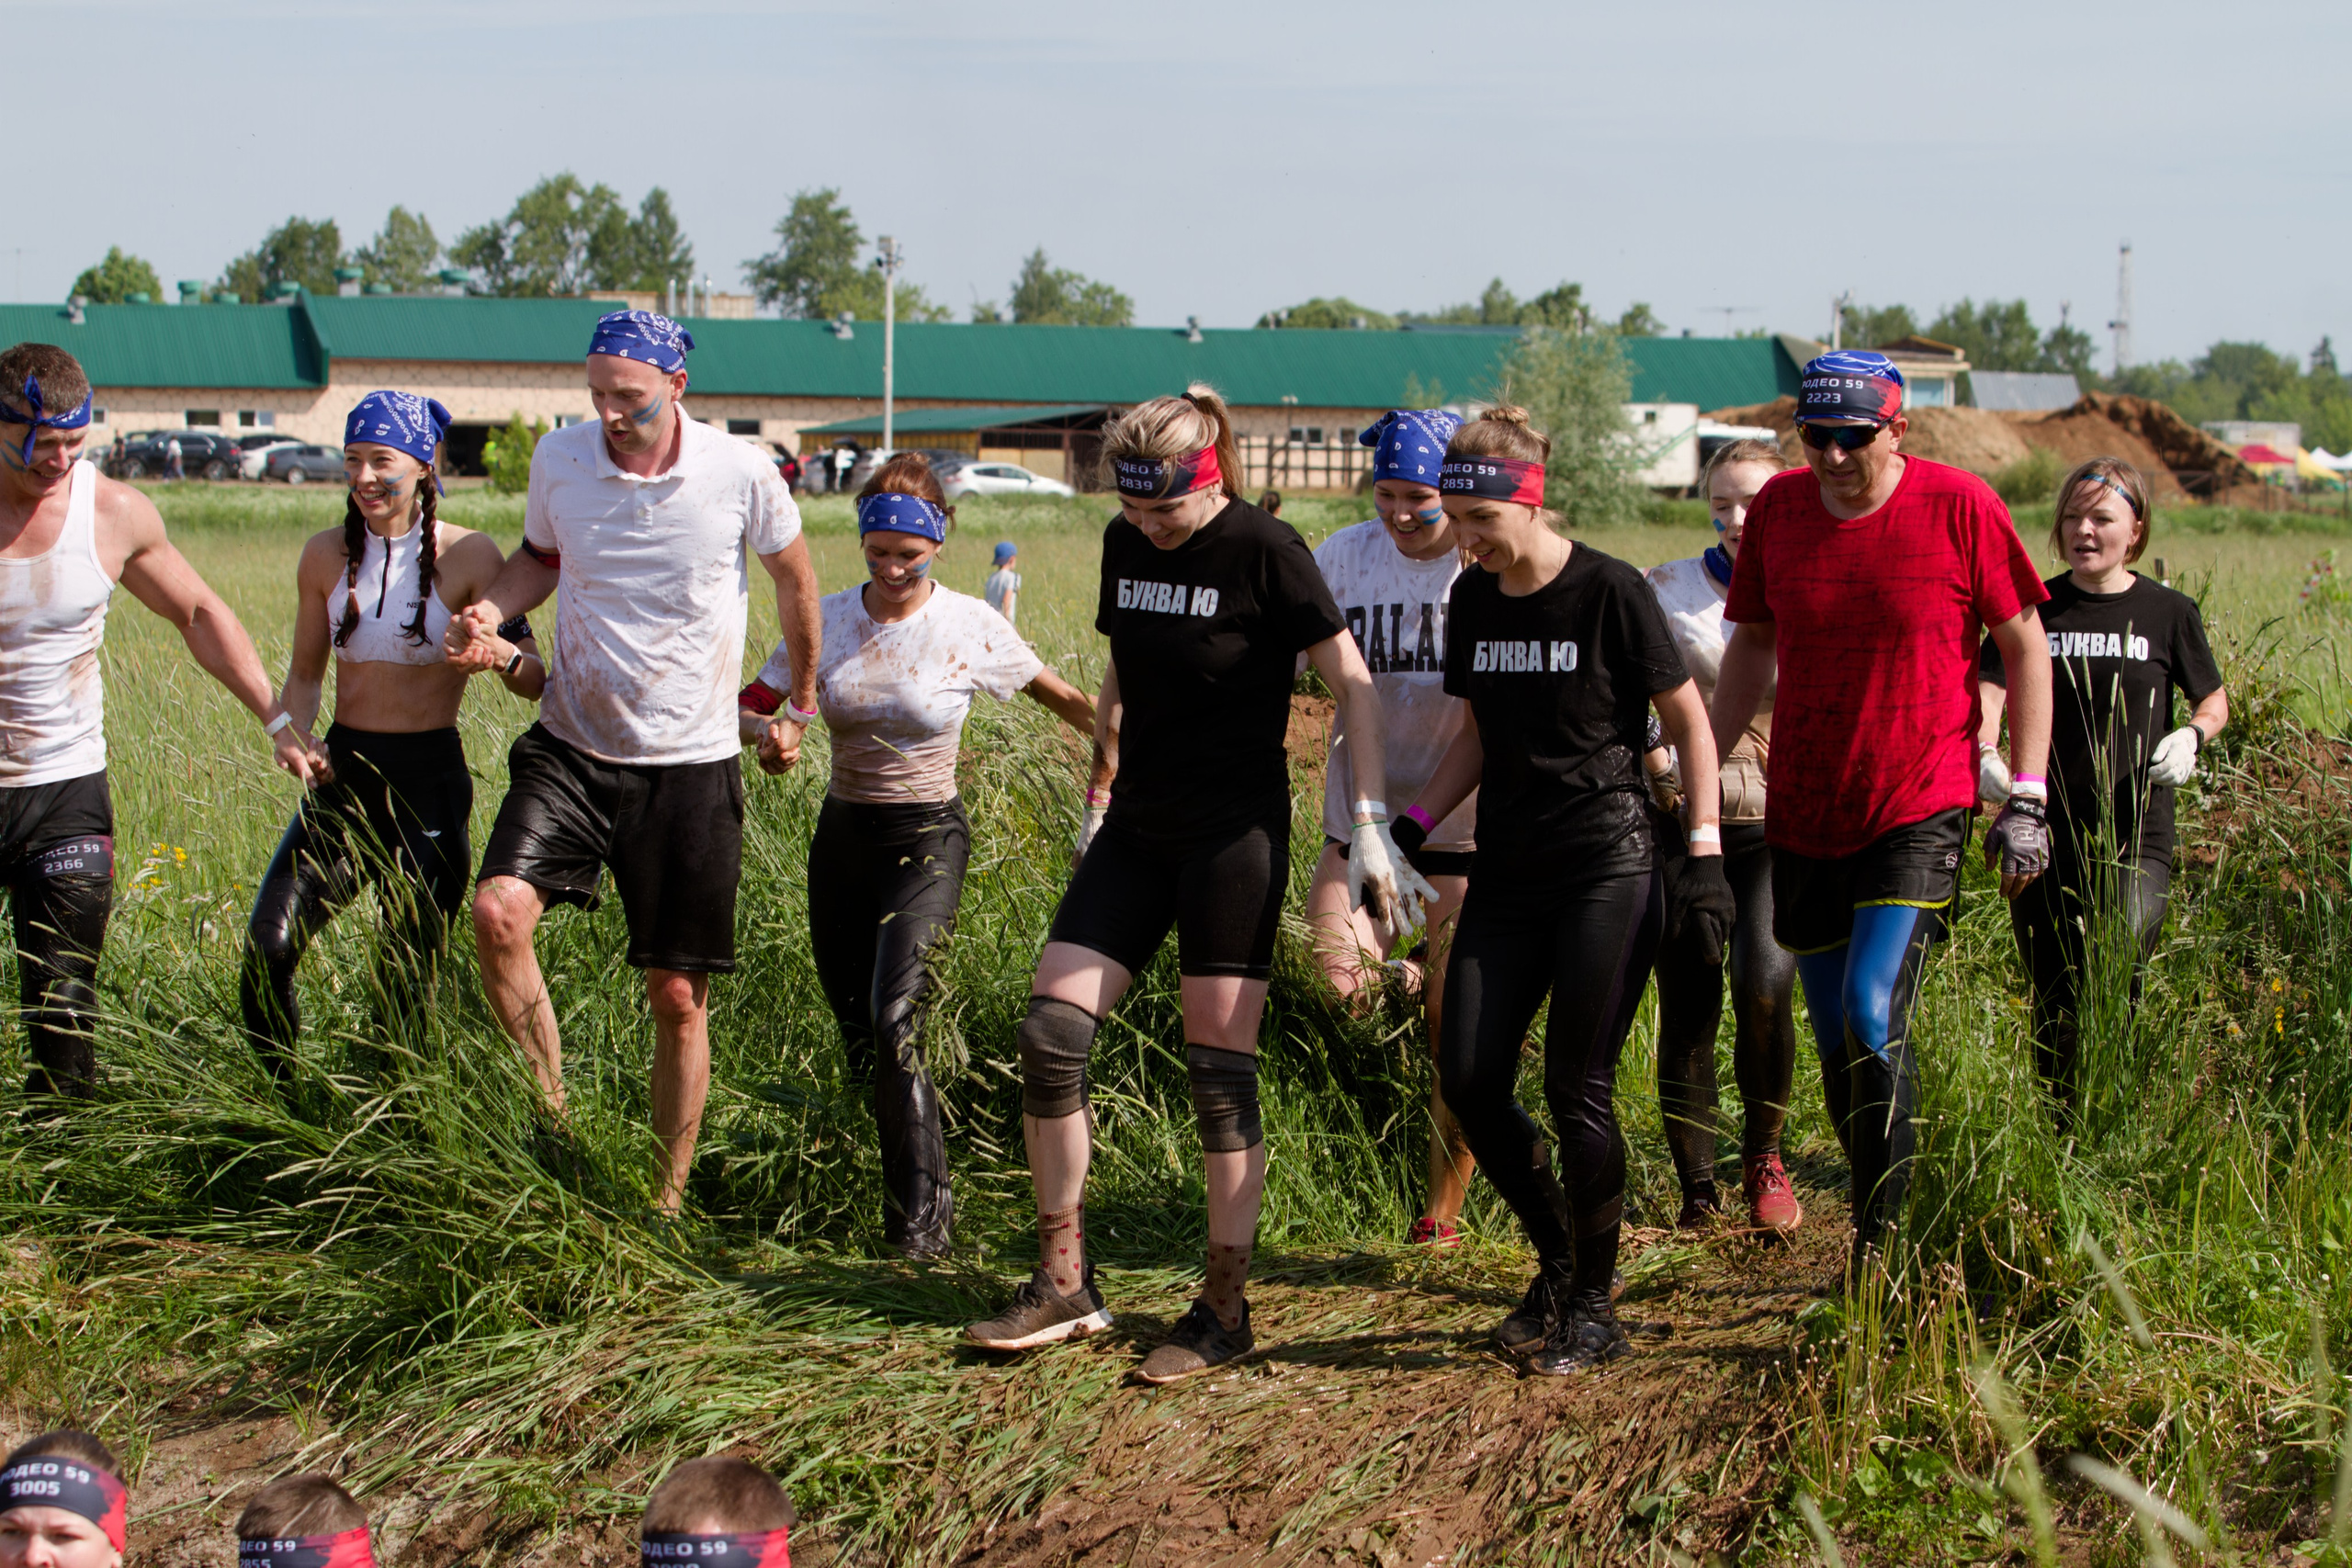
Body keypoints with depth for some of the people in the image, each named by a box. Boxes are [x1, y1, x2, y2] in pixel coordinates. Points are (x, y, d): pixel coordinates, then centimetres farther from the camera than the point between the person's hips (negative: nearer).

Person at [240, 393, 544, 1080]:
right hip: (343, 775, 3)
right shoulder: (327, 554, 5)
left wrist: (502, 653, -31)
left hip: (428, 780, -3)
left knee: (412, 986, 1)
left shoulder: (468, 555, -5)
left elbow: (537, 681, -8)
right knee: (266, 952, -13)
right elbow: (304, 675, 15)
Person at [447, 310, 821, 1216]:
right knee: (499, 911, -23)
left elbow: (794, 579, 10)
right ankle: (551, 1127, -6)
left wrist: (799, 709, 19)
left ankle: (670, 1200, 16)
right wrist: (492, 609, -4)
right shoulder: (558, 459, -3)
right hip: (571, 747, 2)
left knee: (678, 995, 2)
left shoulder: (741, 476, -9)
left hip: (691, 765, -2)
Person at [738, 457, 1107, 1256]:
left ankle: (919, 1210, -12)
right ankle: (914, 1183, 27)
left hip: (927, 838, -4)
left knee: (894, 1021, -20)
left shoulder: (971, 627, -8)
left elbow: (1069, 702, 4)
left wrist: (1105, 778, 4)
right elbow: (746, 707, 2)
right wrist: (768, 732, -20)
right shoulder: (827, 619, -1)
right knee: (858, 1037, 8)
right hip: (842, 834, 4)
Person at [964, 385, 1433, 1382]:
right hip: (1139, 829, 6)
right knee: (1050, 1037, -2)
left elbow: (1352, 683, -9)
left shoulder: (1263, 550, -12)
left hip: (1236, 834, -6)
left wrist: (1369, 826, -13)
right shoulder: (1124, 544, 6)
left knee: (1220, 1073, -4)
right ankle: (1064, 1287, 9)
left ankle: (1225, 1310, 8)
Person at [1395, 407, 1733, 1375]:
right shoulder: (1473, 601, 6)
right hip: (1507, 873, 6)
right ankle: (1558, 1257, 21)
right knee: (1468, 1080, -1)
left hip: (1608, 868, -6)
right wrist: (1413, 825, 5)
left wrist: (1706, 856, -9)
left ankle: (1593, 1305, 11)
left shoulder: (1609, 591, -10)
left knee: (1578, 1088, -5)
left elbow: (1688, 720, -4)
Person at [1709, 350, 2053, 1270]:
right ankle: (1882, 1233, 22)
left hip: (1920, 814, -4)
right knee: (1838, 1048, 8)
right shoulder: (1779, 507, 2)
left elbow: (2024, 643, -1)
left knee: (1873, 1019, -18)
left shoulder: (1960, 506, -9)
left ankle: (1881, 1244, -10)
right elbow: (1752, 644, 15)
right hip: (1802, 819, 4)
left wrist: (2027, 797, -5)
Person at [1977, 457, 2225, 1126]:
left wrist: (2191, 737, -7)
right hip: (2045, 837, 2)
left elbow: (2214, 698, 15)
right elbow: (1988, 689, -6)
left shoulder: (2168, 613, 3)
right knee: (2054, 1000, 7)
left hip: (2136, 838, -2)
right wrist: (1985, 755, -26)